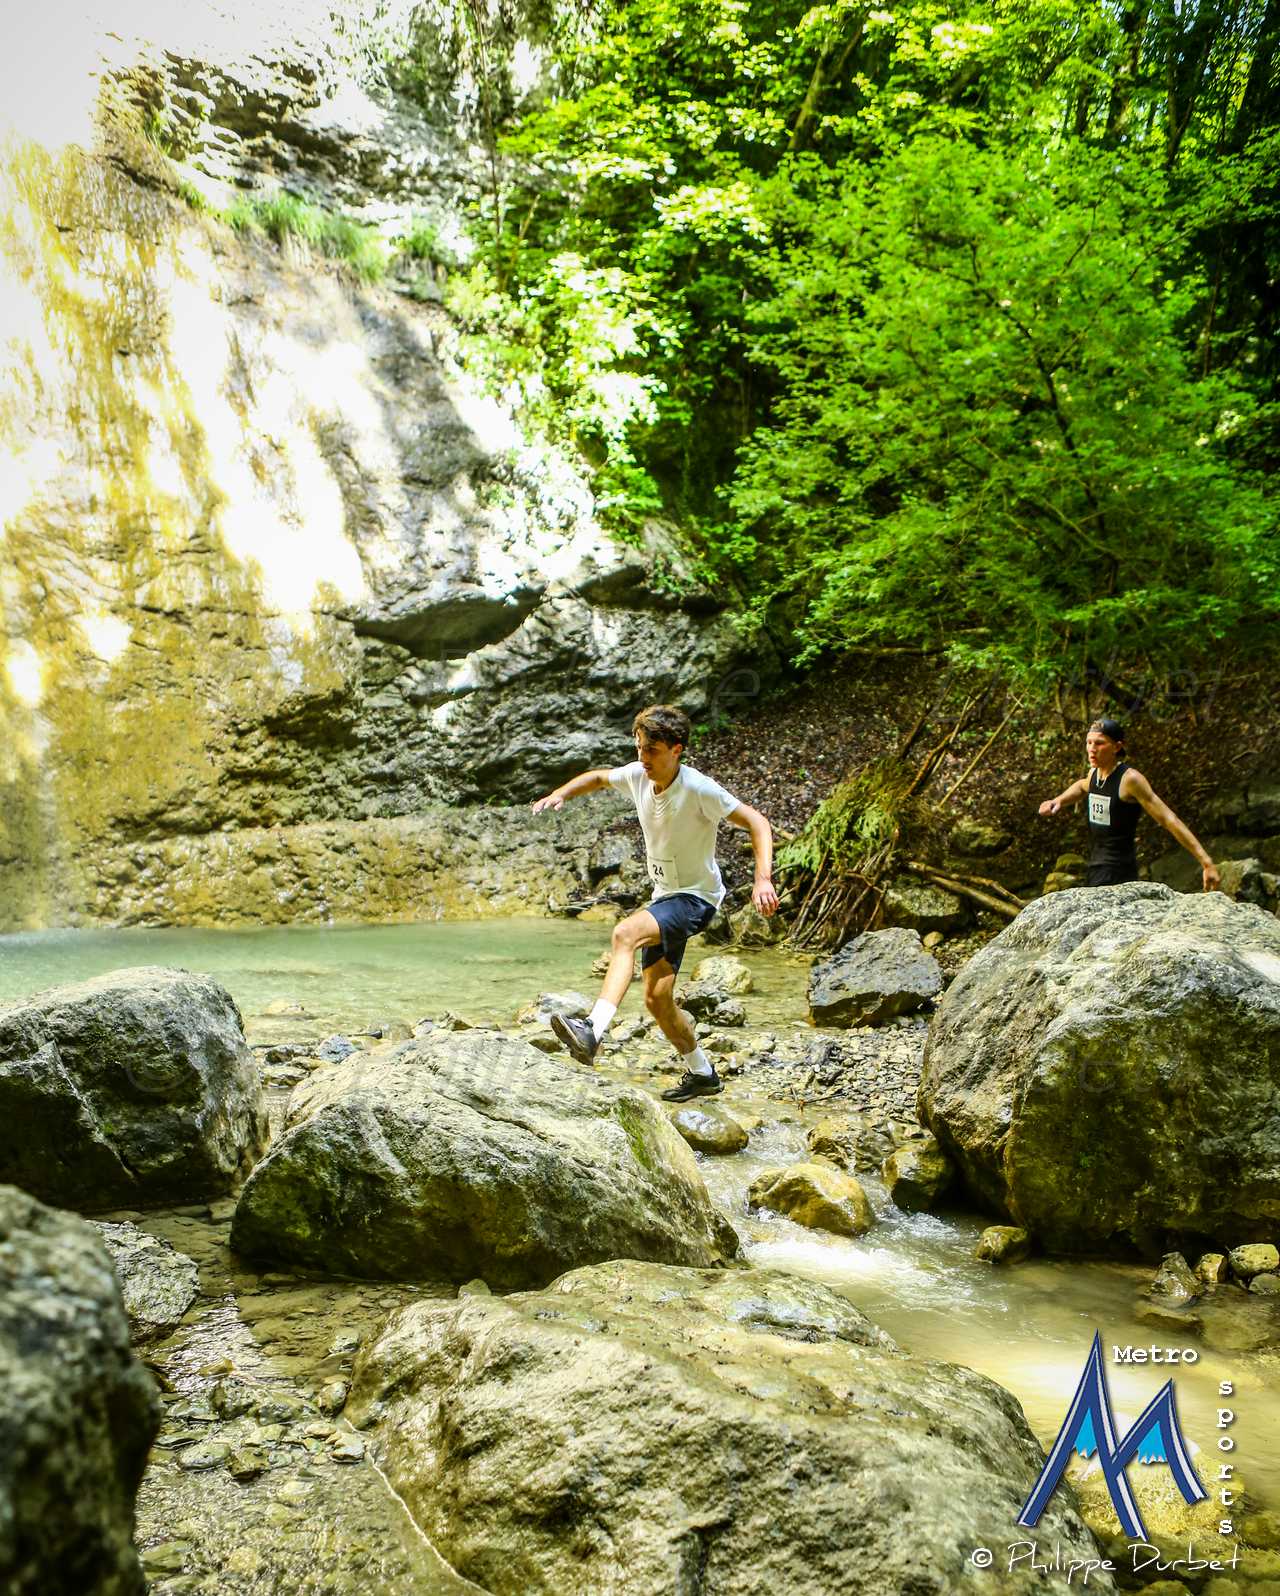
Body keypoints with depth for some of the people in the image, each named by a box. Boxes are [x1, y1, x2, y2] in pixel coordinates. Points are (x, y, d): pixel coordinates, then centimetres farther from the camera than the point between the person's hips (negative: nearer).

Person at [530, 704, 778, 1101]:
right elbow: (598, 777, 18)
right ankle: (701, 1073, 27)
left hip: (695, 898, -8)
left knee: (625, 933, -33)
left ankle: (593, 1030, -43)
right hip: (664, 896, 8)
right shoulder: (636, 775, -3)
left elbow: (757, 823, -19)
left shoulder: (699, 789, -22)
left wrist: (763, 880, -32)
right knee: (656, 998, 7)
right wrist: (561, 794, -1)